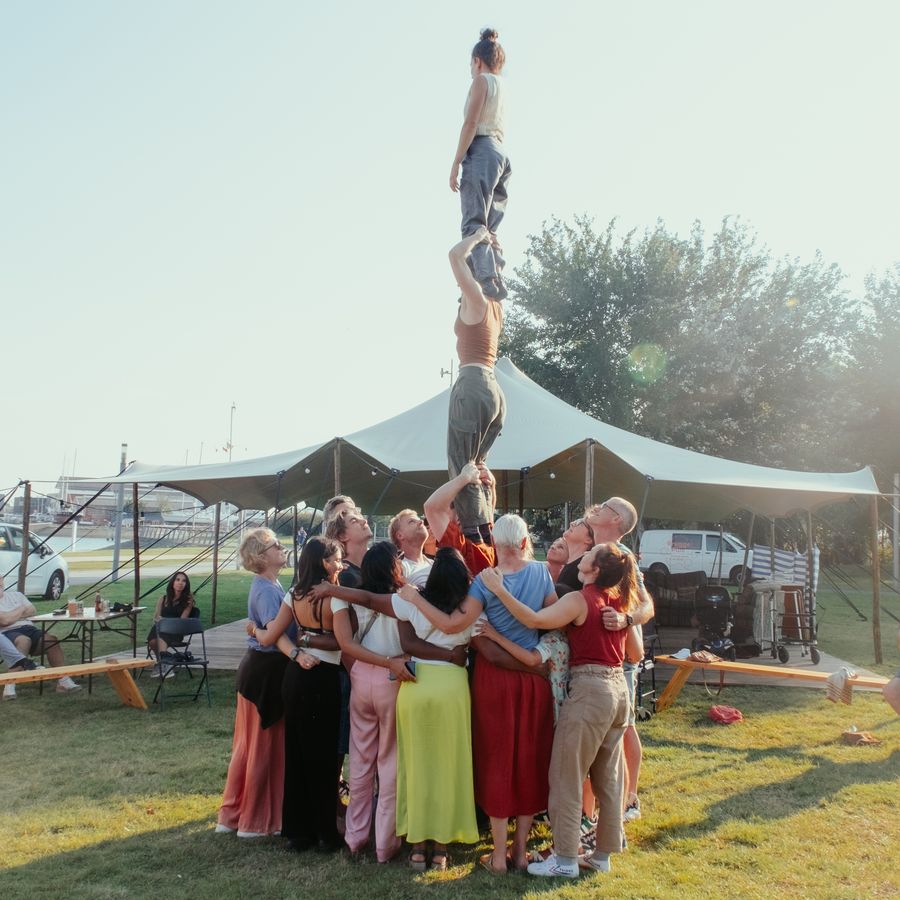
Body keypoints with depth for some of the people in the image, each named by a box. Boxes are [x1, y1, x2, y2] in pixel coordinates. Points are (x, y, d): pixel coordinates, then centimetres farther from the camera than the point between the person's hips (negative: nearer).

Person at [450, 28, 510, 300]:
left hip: (481, 151, -9)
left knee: (474, 223, -18)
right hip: (500, 154, 9)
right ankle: (495, 277, -8)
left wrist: (456, 163, -12)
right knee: (488, 228, 5)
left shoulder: (482, 81, 1)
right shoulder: (501, 86, 26)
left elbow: (471, 123, -9)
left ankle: (488, 279, -33)